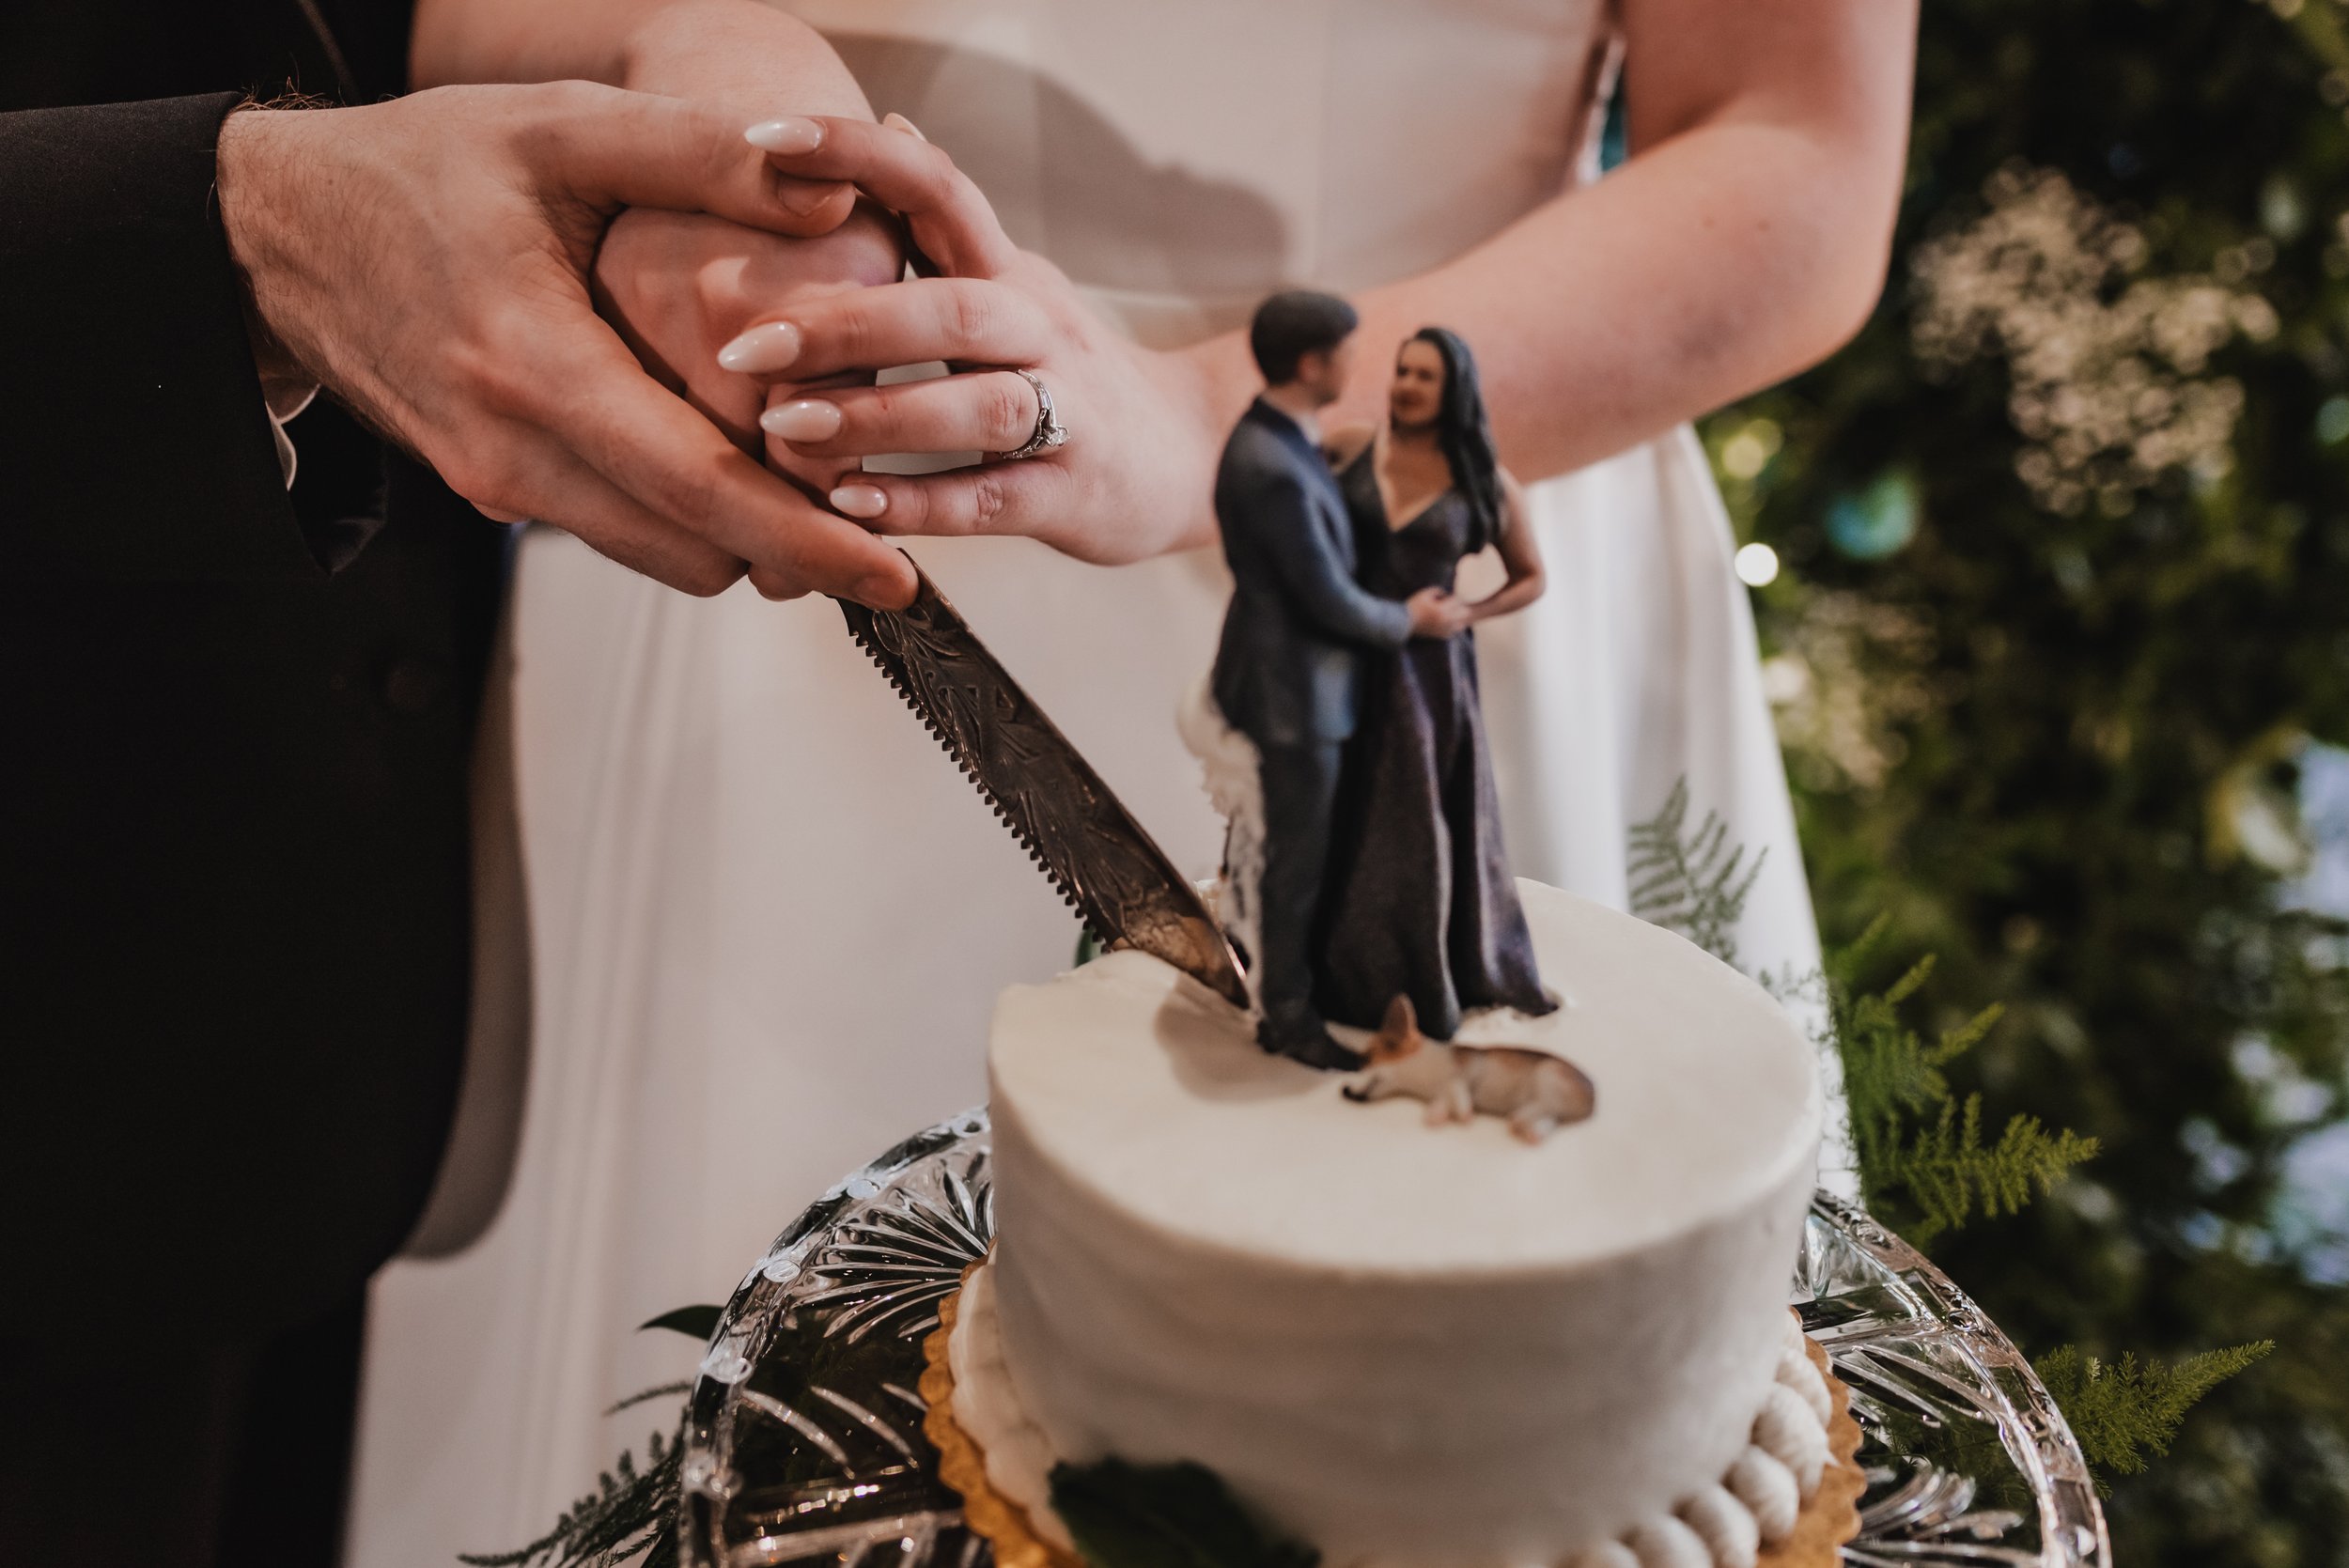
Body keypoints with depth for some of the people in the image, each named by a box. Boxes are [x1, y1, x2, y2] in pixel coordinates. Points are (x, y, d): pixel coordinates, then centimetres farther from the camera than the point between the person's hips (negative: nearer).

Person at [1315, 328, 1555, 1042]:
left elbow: (1531, 578, 8)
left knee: (1430, 821, 11)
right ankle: (1354, 976, 28)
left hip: (1429, 670, 0)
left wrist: (1466, 616, -7)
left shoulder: (1487, 481, -2)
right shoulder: (1346, 449, -3)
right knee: (1346, 823, 9)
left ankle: (1430, 979, 31)